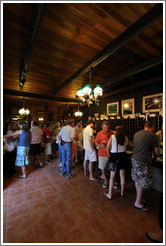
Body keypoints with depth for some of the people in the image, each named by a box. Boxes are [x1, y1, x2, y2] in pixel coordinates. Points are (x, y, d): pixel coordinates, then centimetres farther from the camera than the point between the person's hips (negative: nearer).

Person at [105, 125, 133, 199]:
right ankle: (122, 192, 37)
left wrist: (109, 155, 4)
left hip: (115, 157, -4)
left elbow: (108, 147, -11)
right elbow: (131, 145, 14)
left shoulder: (112, 137, -11)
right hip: (123, 157, 4)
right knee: (122, 175, 18)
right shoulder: (125, 138, -2)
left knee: (112, 177, 7)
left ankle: (110, 195, 19)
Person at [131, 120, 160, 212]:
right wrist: (156, 155, 19)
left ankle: (138, 199, 38)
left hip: (134, 159, 7)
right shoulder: (153, 136, -12)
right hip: (143, 162, -7)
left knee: (137, 181, 20)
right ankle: (137, 203, 26)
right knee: (143, 183, 10)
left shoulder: (137, 133, 6)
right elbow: (157, 152, -5)